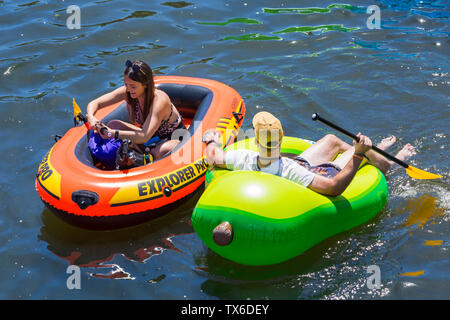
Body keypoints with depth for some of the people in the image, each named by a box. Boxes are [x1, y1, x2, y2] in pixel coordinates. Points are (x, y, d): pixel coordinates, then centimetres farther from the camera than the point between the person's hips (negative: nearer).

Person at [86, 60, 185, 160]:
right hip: (153, 136, 6)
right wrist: (91, 117, -35)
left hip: (175, 138, -6)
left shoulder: (160, 100, -34)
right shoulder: (127, 92, -17)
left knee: (160, 152, -41)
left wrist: (112, 133, -47)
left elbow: (144, 137, -43)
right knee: (112, 125, -11)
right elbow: (94, 103, -12)